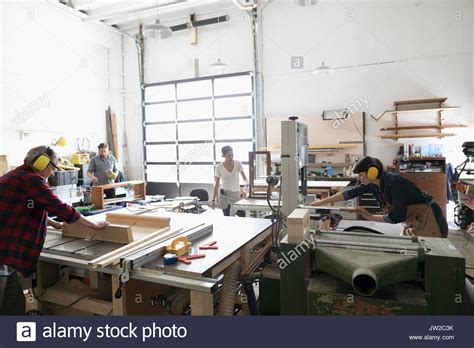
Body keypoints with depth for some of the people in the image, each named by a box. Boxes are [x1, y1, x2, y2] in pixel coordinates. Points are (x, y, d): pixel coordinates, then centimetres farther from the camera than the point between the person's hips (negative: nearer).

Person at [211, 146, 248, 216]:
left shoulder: (238, 164, -4)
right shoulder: (219, 167, -7)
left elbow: (244, 178, 0)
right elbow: (217, 185, -2)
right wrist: (213, 200, -4)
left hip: (237, 194, 1)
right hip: (225, 195, -1)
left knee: (242, 216, -5)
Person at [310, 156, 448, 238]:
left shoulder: (394, 183, -28)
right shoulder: (372, 184, -5)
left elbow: (397, 217, -26)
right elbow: (350, 193, -3)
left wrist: (370, 217, -16)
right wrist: (322, 202, -4)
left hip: (428, 220, -8)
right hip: (413, 221, 8)